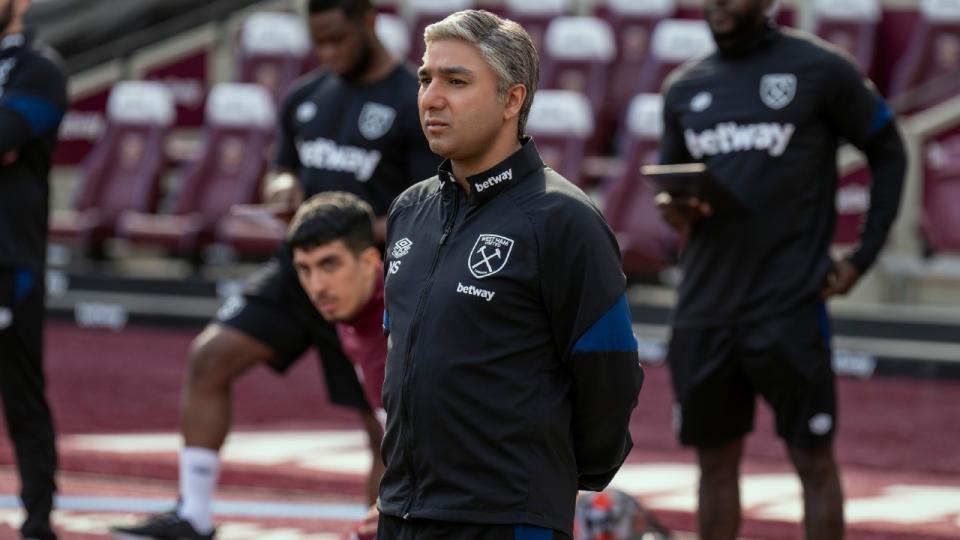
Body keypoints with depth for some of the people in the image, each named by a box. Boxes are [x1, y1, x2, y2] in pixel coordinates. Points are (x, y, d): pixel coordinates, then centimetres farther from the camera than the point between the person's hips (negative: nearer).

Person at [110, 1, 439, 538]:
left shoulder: (416, 105, -10)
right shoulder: (306, 97, 11)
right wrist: (285, 187, -3)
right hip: (297, 270, 6)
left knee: (387, 429, -2)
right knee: (211, 356, -7)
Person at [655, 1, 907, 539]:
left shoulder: (821, 69, -3)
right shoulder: (684, 88, 11)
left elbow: (888, 155, 4)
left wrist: (863, 257, -4)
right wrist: (675, 208, -3)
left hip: (790, 308, -5)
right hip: (704, 308, 5)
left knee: (814, 459, 1)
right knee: (716, 462, 9)